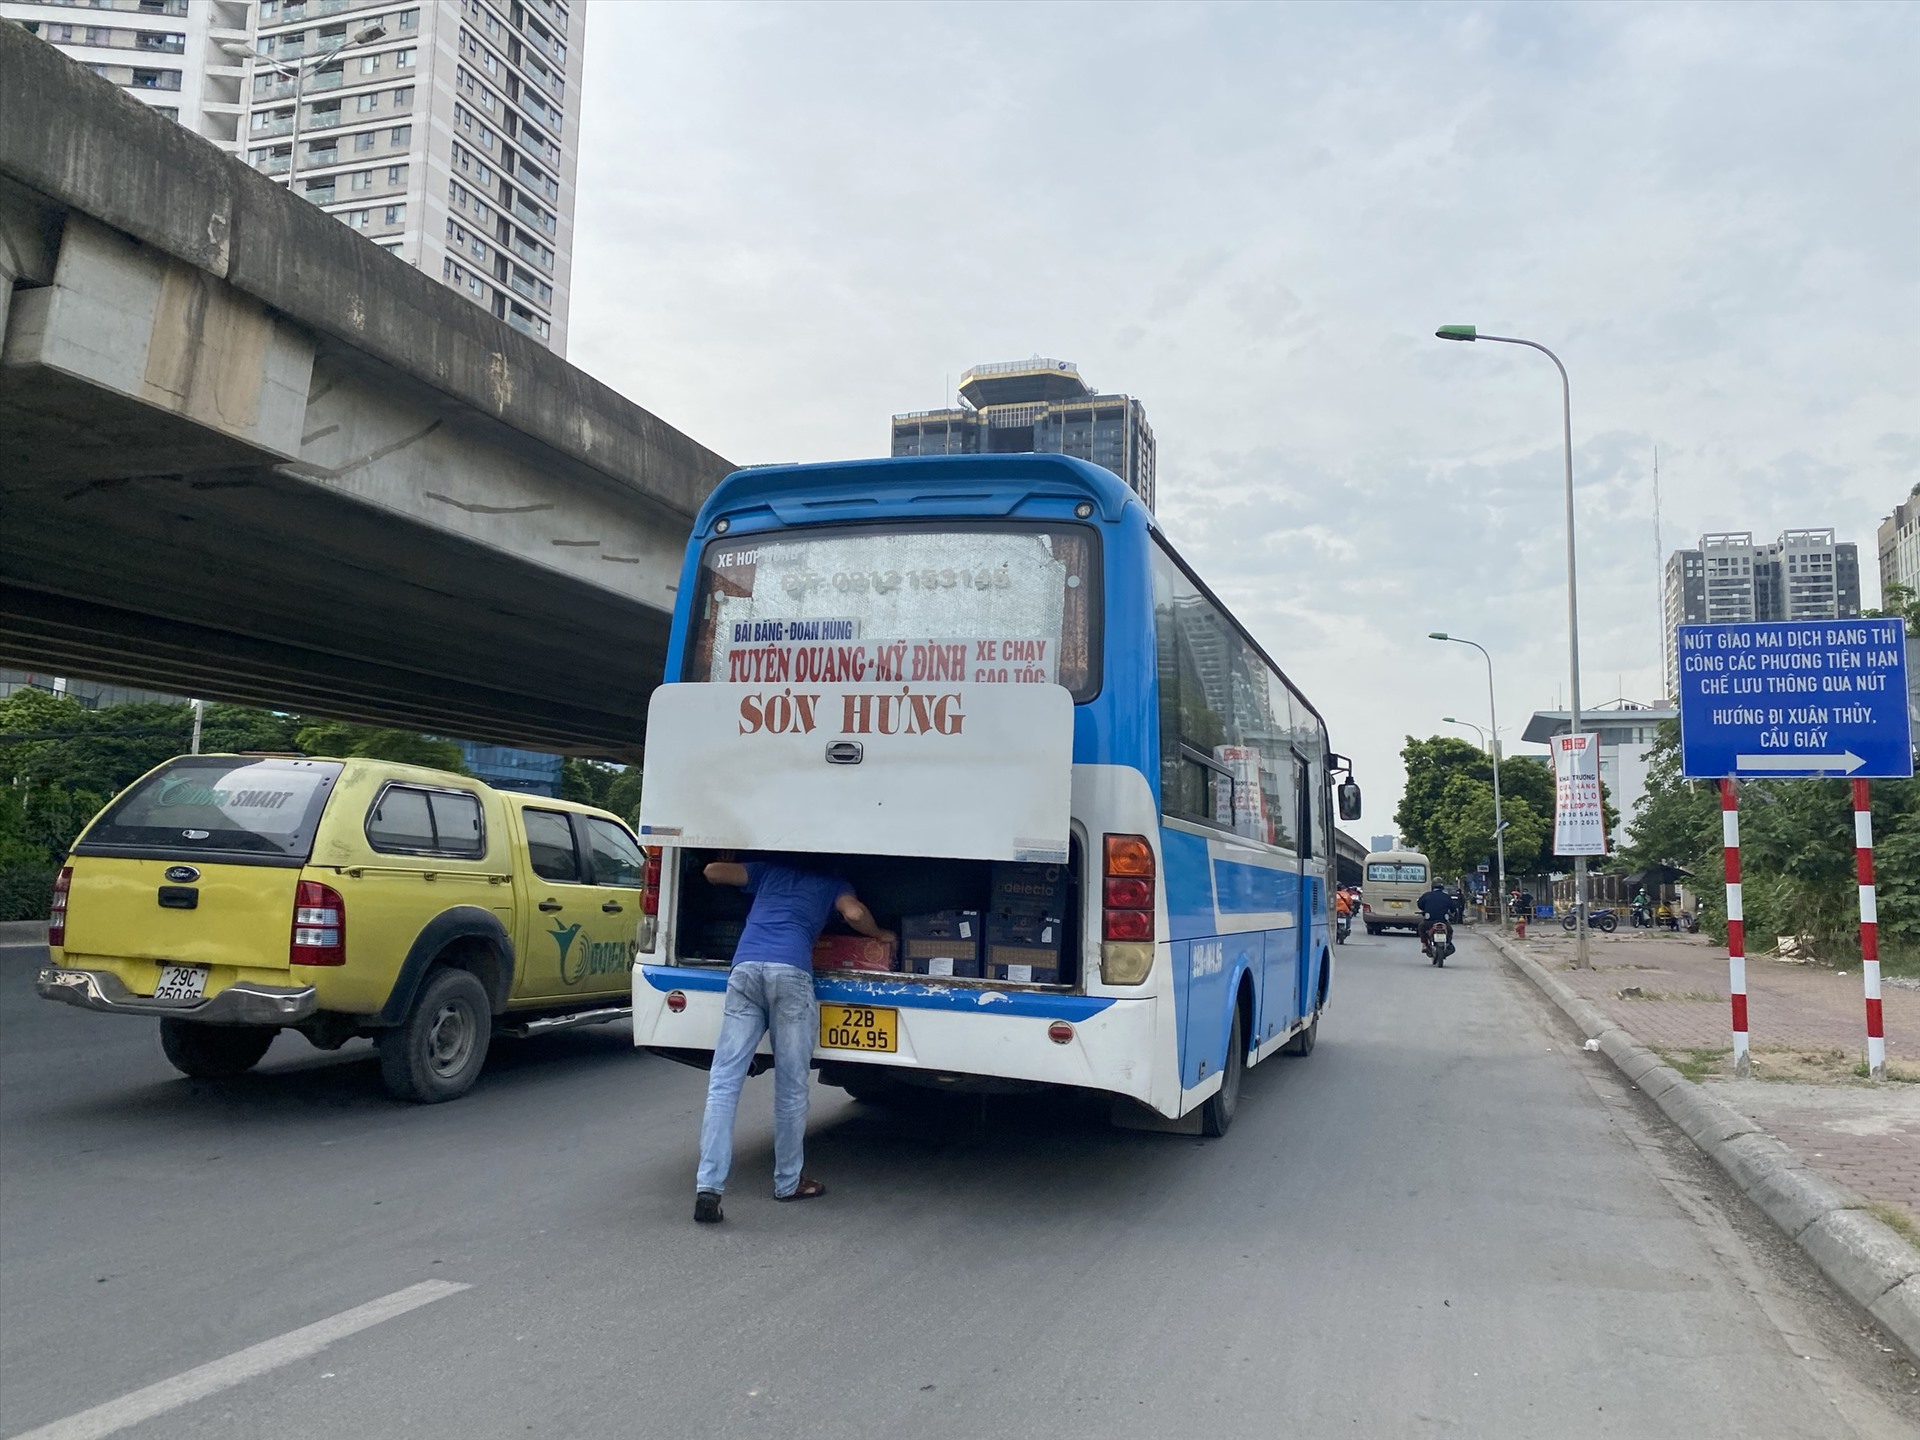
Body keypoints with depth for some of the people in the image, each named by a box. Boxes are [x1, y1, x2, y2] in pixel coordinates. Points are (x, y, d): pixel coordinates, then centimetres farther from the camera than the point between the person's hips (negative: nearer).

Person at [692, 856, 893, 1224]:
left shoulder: (769, 868, 31)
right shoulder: (832, 882, 24)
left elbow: (712, 871, 30)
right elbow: (854, 913, 5)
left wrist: (738, 867, 52)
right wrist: (880, 935, 24)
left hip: (744, 967, 2)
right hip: (790, 972, -2)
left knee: (723, 1082, 0)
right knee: (791, 1087, 8)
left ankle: (708, 1187, -9)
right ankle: (788, 1182, 18)